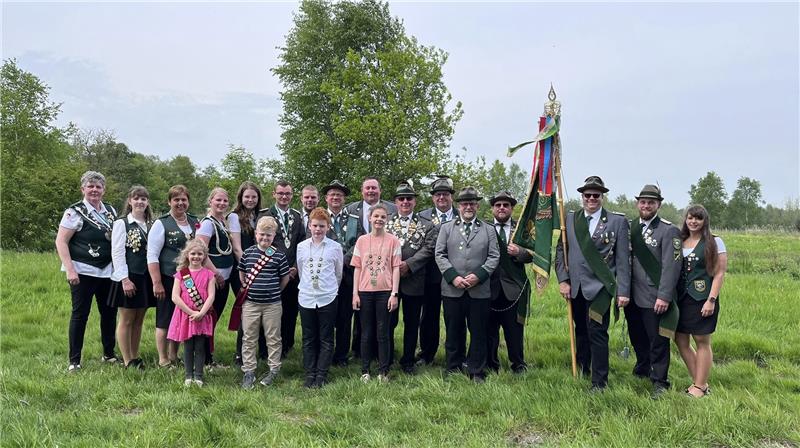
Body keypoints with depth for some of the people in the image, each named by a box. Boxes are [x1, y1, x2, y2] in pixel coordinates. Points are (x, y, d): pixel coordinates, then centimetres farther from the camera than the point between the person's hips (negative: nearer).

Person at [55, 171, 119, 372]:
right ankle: (74, 360, 11)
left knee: (109, 312, 11)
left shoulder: (111, 210, 9)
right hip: (83, 272, -5)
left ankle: (109, 354, 26)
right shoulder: (75, 212, -7)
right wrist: (69, 270, -18)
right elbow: (61, 241, -10)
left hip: (107, 271, 5)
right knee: (80, 314, 1)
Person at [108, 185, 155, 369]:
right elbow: (117, 253, -9)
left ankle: (135, 357, 21)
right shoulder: (121, 224, -4)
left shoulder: (152, 225, 10)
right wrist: (125, 279, -15)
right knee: (126, 320, 3)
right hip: (128, 278, -5)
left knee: (139, 320, 11)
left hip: (146, 277, 5)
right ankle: (127, 361, 11)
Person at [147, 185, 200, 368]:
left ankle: (174, 357, 28)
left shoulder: (195, 221, 10)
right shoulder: (161, 224, -7)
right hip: (168, 279, -5)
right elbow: (152, 256, -10)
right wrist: (157, 283, -15)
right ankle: (163, 360, 18)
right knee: (165, 319, 5)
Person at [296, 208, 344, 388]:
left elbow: (338, 273, 8)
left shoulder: (335, 247, -2)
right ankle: (310, 373, 17)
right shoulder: (301, 247, 4)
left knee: (326, 339, 5)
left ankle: (321, 374, 13)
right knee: (308, 339, 9)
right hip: (306, 298, 2)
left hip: (328, 298, -2)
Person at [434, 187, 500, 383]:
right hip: (452, 290, 0)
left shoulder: (488, 230, 11)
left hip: (480, 291, 0)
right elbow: (440, 255, 3)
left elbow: (494, 257, 3)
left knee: (478, 333, 5)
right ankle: (453, 369, 21)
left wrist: (478, 275, -11)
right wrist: (453, 277, -10)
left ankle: (477, 373, 16)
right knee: (454, 332, 8)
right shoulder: (446, 228, 10)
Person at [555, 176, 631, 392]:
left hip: (600, 287, -3)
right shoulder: (570, 219, 7)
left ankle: (599, 381, 9)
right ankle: (581, 369, 35)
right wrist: (562, 280, 0)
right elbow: (560, 250, 9)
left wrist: (623, 291, -7)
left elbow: (623, 259, -3)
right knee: (581, 331, 17)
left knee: (597, 333, -4)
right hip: (575, 288, 4)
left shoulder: (617, 221, -1)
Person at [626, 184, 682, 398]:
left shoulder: (669, 231, -8)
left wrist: (664, 296, -18)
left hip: (655, 299, -5)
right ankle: (642, 370, 38)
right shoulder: (630, 228, 9)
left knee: (658, 341, 4)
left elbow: (671, 266, -13)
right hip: (633, 296, 5)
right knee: (637, 337, 18)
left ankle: (659, 382, 18)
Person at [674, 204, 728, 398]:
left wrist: (711, 300, -15)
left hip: (702, 299, -5)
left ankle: (700, 386, 11)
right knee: (680, 341, 7)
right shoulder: (680, 242, 10)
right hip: (681, 298, 6)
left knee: (702, 341, 2)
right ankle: (699, 381, 20)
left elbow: (720, 273, -7)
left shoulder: (714, 242, -3)